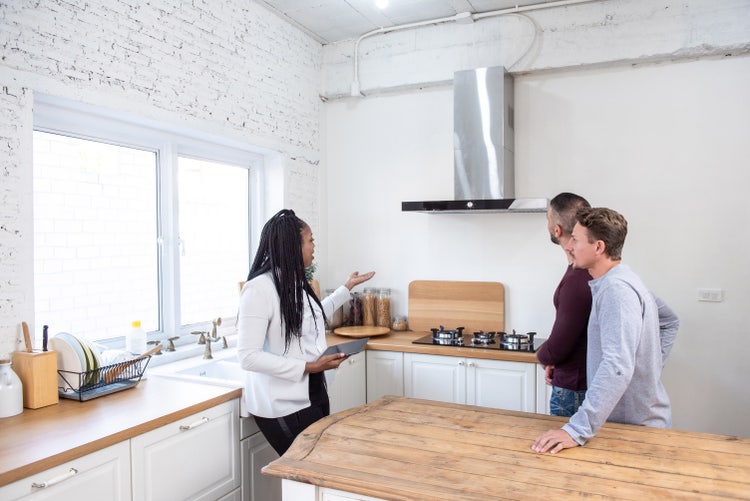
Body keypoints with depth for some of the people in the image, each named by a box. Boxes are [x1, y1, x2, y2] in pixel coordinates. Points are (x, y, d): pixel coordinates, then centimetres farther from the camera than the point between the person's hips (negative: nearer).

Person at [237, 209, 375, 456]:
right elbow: (248, 356, -22)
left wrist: (347, 287, 32)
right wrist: (309, 367, -22)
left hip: (312, 394, 8)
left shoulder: (296, 282, 6)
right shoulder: (259, 289, -20)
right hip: (282, 406, -8)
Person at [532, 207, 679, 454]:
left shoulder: (616, 290, -25)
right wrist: (650, 365, 11)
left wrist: (577, 430, -37)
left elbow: (617, 368, -35)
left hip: (636, 425, -9)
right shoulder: (622, 281, 6)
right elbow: (670, 320, 20)